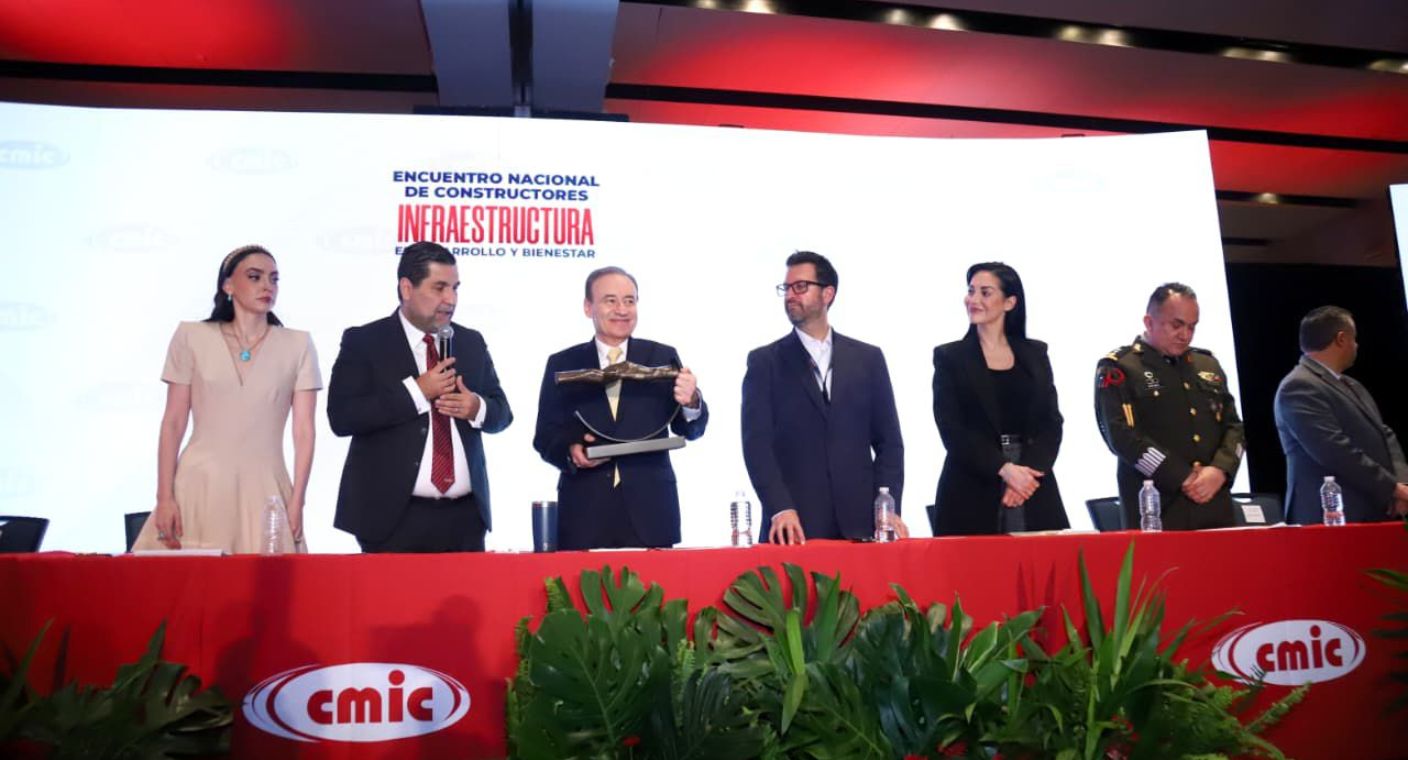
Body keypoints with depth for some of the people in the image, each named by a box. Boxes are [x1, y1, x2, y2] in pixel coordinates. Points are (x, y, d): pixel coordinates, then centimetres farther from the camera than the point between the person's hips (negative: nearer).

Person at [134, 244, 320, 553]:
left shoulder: (297, 345, 5)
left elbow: (303, 430, 2)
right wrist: (164, 497, -2)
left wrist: (296, 503, -5)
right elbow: (173, 423, 5)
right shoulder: (192, 337, 5)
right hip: (200, 485, 0)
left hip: (264, 490, 0)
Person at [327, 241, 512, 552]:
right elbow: (341, 417, -11)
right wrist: (416, 391, -17)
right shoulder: (363, 341, -1)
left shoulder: (471, 342, 12)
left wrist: (477, 408, -8)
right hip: (393, 517, -4)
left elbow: (502, 412, 15)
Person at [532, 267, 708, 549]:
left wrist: (690, 403, -19)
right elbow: (545, 436, 6)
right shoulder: (562, 364, 7)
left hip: (650, 511, 0)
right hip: (584, 514, 0)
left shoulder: (662, 357, 6)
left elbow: (689, 429, 2)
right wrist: (570, 452, -15)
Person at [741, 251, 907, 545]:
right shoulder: (764, 361, 5)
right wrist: (780, 509, -16)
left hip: (859, 523, 2)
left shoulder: (868, 358, 11)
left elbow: (888, 441, 9)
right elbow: (757, 443, -4)